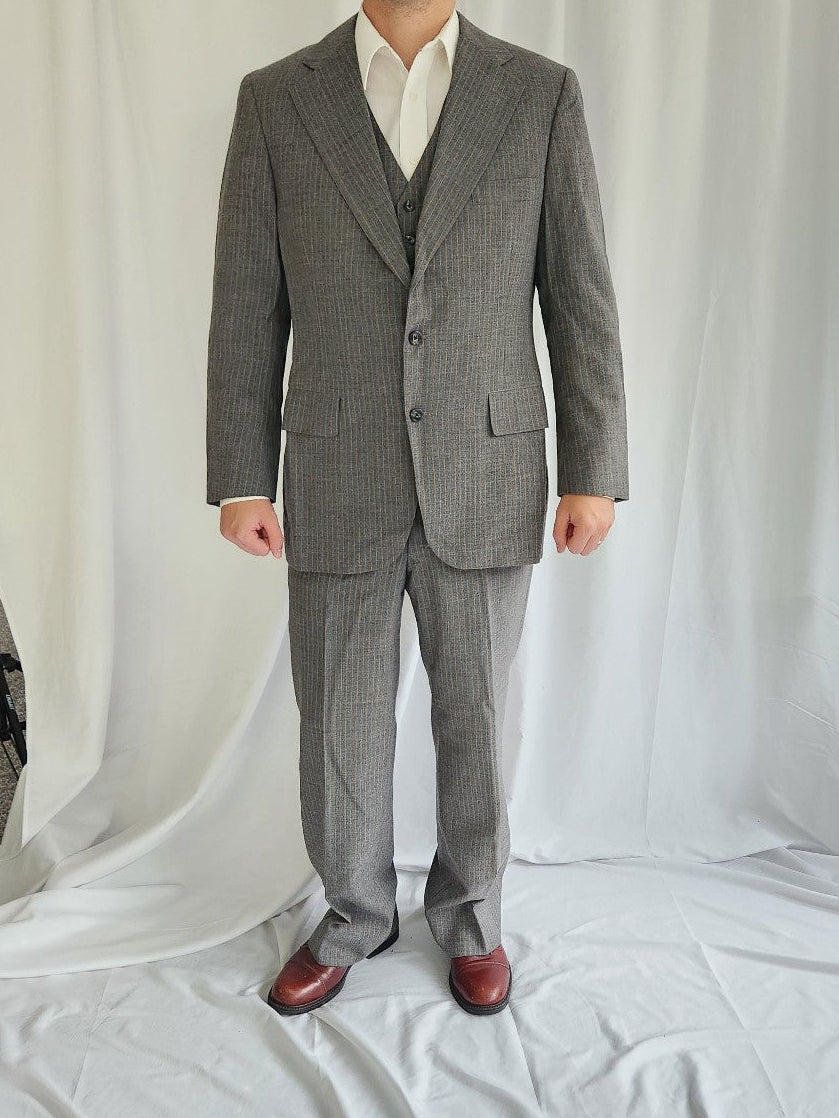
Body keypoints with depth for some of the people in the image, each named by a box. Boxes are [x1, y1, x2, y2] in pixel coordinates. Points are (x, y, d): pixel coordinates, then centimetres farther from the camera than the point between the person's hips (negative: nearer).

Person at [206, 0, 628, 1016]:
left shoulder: (542, 94, 3)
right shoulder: (275, 98, 3)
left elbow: (581, 301, 1)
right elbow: (246, 311, 2)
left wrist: (593, 472, -3)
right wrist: (239, 479, -1)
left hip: (486, 482, 0)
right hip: (337, 486, 1)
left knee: (475, 716, 13)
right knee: (340, 725, 11)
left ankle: (468, 911, 37)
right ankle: (355, 913, 36)